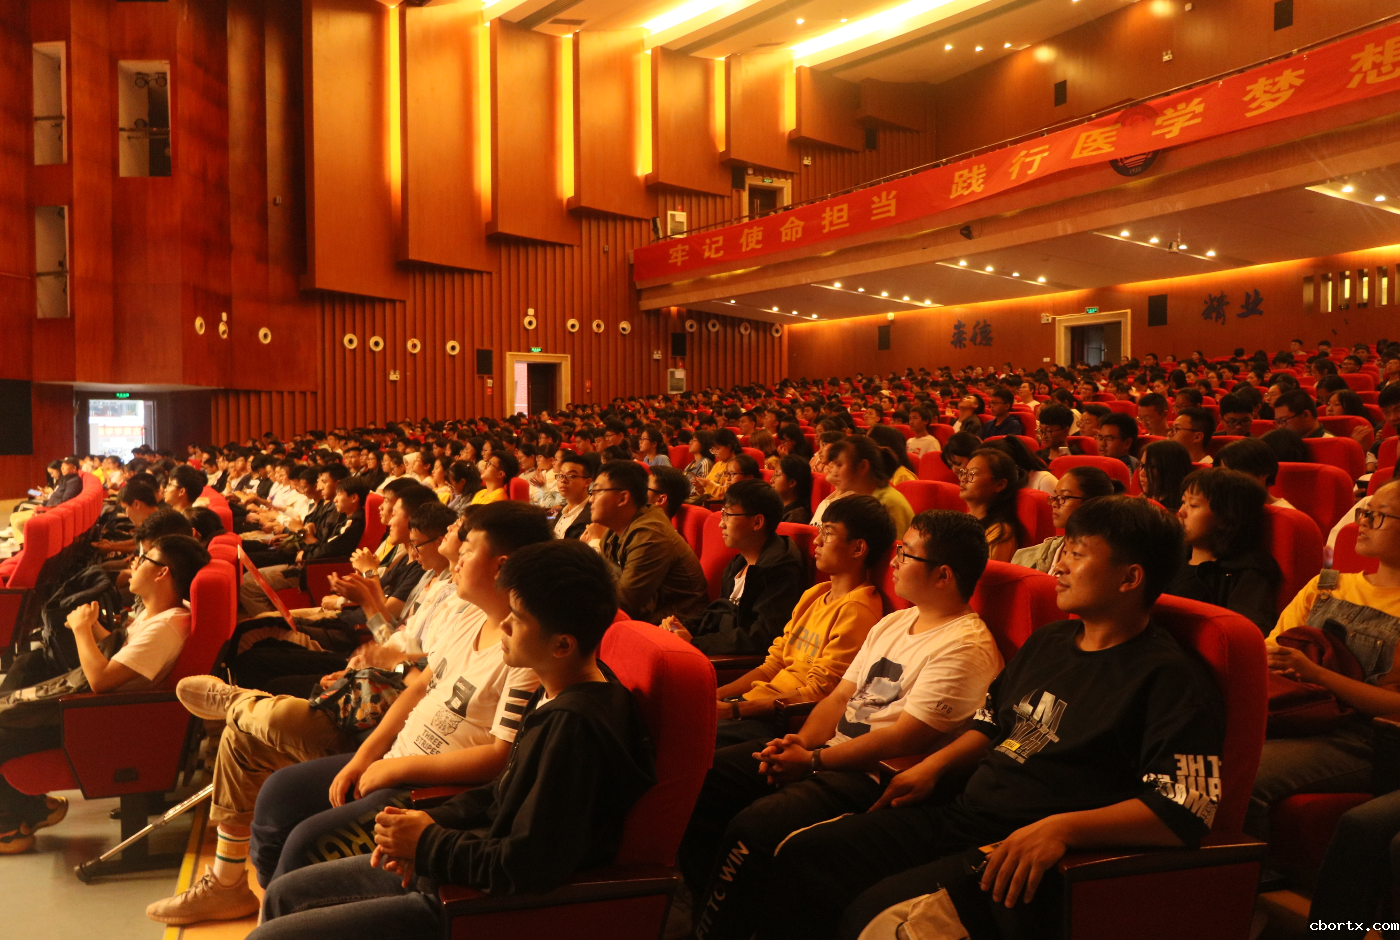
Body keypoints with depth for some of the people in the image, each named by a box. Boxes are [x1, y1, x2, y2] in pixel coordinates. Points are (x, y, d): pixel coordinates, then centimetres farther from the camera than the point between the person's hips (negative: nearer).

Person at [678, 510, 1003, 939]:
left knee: (753, 827, -30)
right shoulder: (893, 622, 17)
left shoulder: (965, 647, -13)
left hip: (877, 776, -9)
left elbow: (904, 739, -19)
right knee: (700, 781, -2)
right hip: (831, 751, 9)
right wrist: (798, 743, -4)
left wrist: (813, 760, -16)